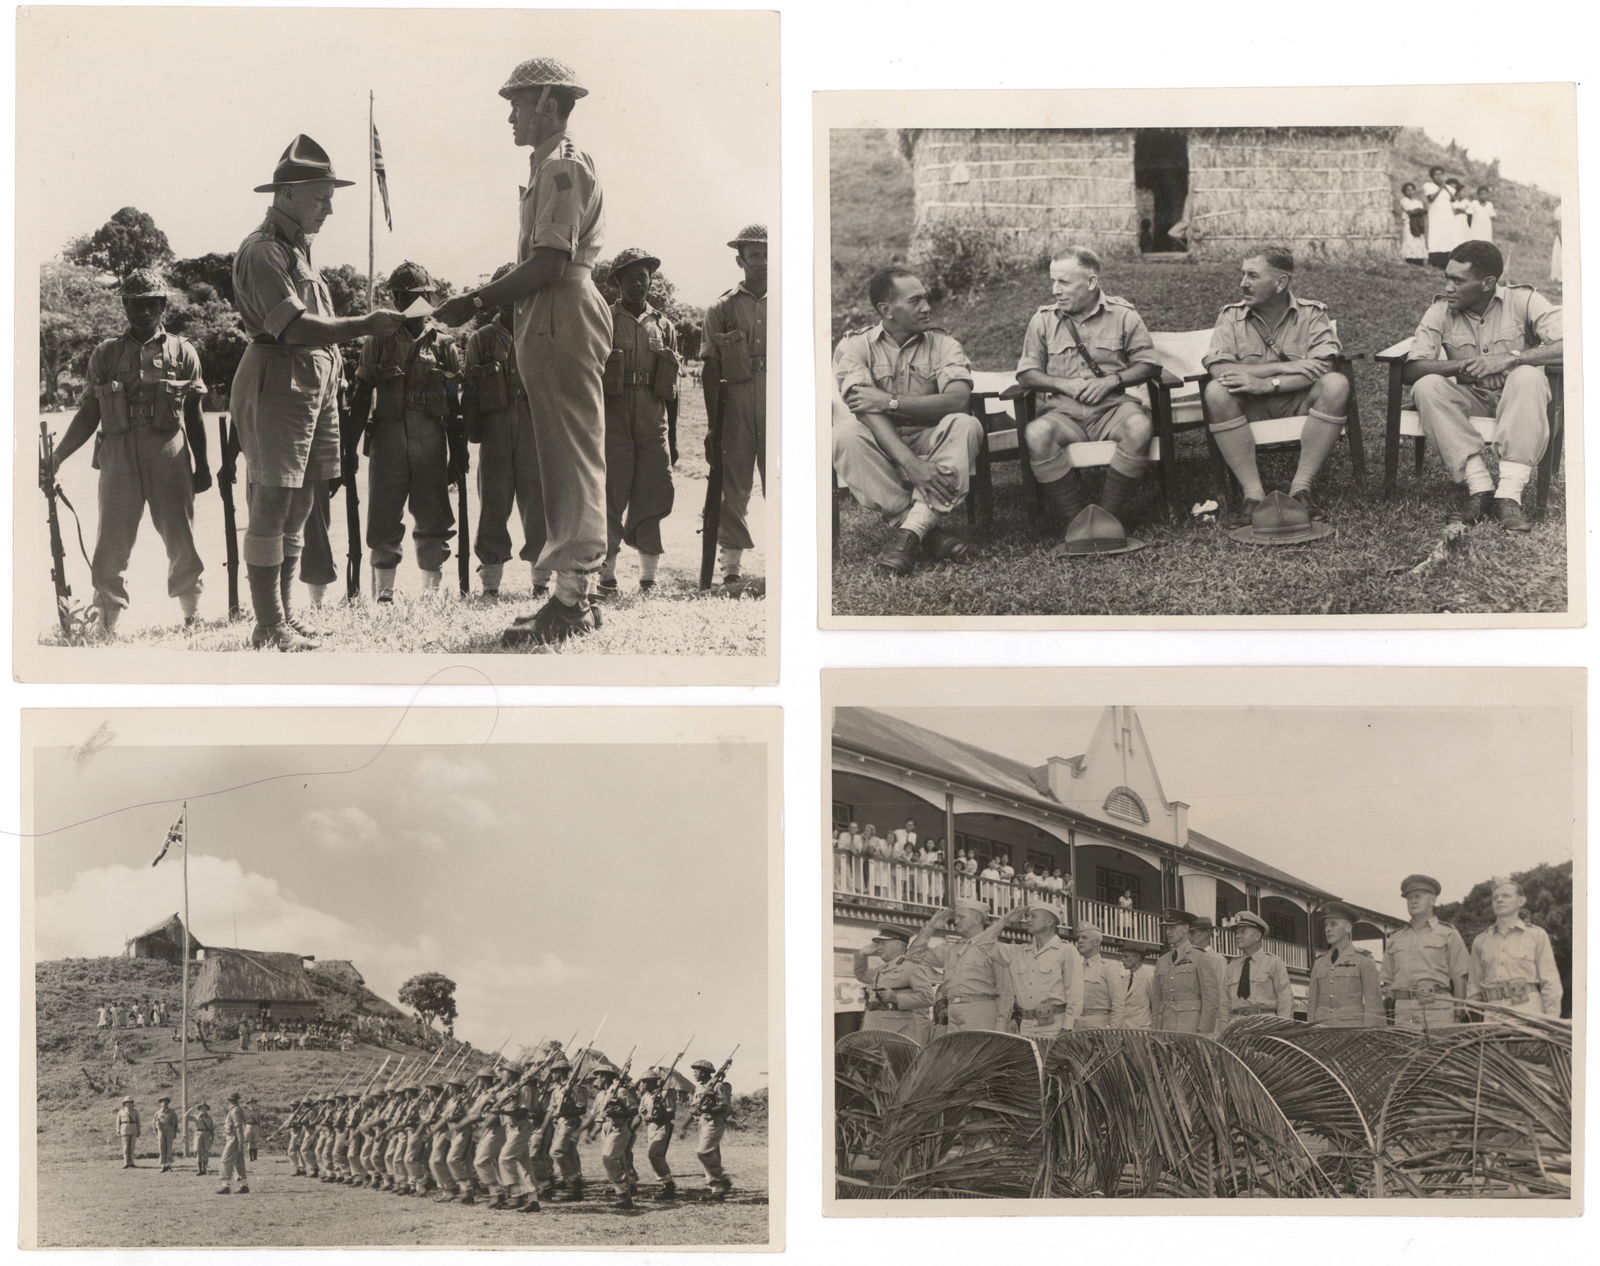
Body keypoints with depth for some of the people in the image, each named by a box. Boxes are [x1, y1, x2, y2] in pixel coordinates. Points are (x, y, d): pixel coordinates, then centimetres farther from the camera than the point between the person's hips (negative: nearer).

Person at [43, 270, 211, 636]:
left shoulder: (183, 352, 9)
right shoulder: (105, 355, 10)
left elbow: (195, 416, 11)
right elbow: (88, 415, 10)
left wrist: (201, 466, 9)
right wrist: (56, 458, 2)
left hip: (170, 455, 0)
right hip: (118, 456, 0)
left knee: (181, 539, 3)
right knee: (112, 541, -2)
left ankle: (193, 615, 21)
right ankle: (105, 625, 4)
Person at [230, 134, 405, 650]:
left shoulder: (298, 248, 20)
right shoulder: (262, 252, -12)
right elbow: (295, 327, -23)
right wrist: (364, 325, -28)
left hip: (314, 384, 10)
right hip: (276, 386, -10)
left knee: (296, 506, 12)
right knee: (271, 506, -8)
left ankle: (284, 618, 18)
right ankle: (269, 627, -7)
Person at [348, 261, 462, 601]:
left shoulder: (444, 346, 9)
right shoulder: (378, 341, 7)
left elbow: (454, 406, 9)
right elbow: (362, 397, 7)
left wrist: (458, 454, 6)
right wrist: (350, 445, 1)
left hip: (431, 441, 1)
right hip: (387, 436, -1)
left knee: (433, 520, 3)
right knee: (384, 518, -1)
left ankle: (432, 588, 10)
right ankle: (383, 591, 4)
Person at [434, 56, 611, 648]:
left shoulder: (561, 166, -11)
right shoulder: (556, 164, 21)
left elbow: (549, 263, -21)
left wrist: (478, 301, -17)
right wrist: (486, 299, 14)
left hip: (560, 323, -11)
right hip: (557, 324, 11)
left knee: (572, 462, -10)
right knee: (568, 462, 11)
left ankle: (570, 601, -9)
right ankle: (575, 596, 16)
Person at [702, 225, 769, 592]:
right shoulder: (721, 308, 7)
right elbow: (711, 371, 5)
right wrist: (713, 424, 0)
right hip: (736, 405, -1)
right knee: (734, 487, 0)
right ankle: (731, 569, 4)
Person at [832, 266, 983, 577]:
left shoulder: (942, 344, 5)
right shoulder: (855, 346, -1)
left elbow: (958, 399, -14)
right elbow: (867, 411, -17)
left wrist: (890, 401, -20)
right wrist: (910, 463, -31)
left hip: (930, 442, 1)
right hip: (881, 448, -1)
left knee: (966, 425, -28)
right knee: (846, 435, -32)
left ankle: (909, 532, -34)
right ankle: (928, 533, -31)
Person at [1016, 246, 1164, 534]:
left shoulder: (1123, 315, 7)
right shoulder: (1043, 320, 10)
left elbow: (1149, 364, 6)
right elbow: (1026, 373, 9)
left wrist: (1112, 381, -10)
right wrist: (1064, 384, -8)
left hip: (1113, 405, -1)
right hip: (1063, 410, 1)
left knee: (1139, 427, -35)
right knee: (1036, 434, -34)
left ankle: (1108, 517, -23)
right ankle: (1076, 520, -27)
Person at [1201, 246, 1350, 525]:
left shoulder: (1313, 313, 0)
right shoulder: (1231, 316, 2)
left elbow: (1322, 368, -15)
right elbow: (1219, 370, -16)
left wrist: (1267, 383, -27)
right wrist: (1285, 367, -20)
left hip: (1298, 403, 0)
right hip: (1251, 408, 0)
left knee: (1337, 384, -29)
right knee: (1216, 392, -31)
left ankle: (1301, 488, -25)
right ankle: (1253, 493, -30)